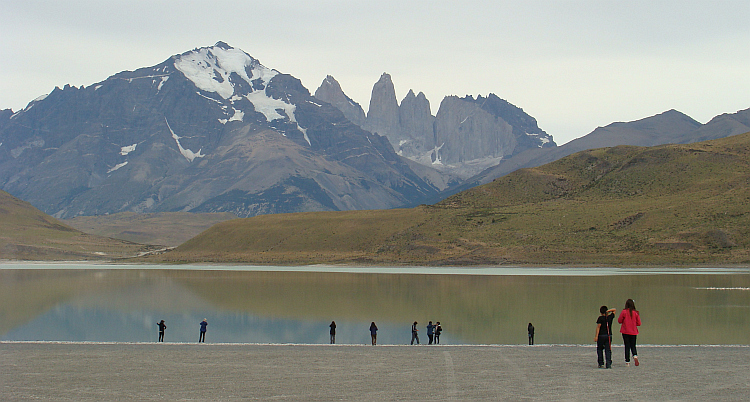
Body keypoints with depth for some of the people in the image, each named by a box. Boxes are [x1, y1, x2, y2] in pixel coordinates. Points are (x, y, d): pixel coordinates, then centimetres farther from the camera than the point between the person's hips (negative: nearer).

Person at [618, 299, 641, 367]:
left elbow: (619, 321, -2)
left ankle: (627, 361, 5)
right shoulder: (636, 313, -3)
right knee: (633, 346, 12)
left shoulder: (624, 312, -10)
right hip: (633, 332, 2)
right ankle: (635, 356, -16)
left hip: (625, 332, -2)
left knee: (627, 346, 5)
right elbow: (639, 323, 0)